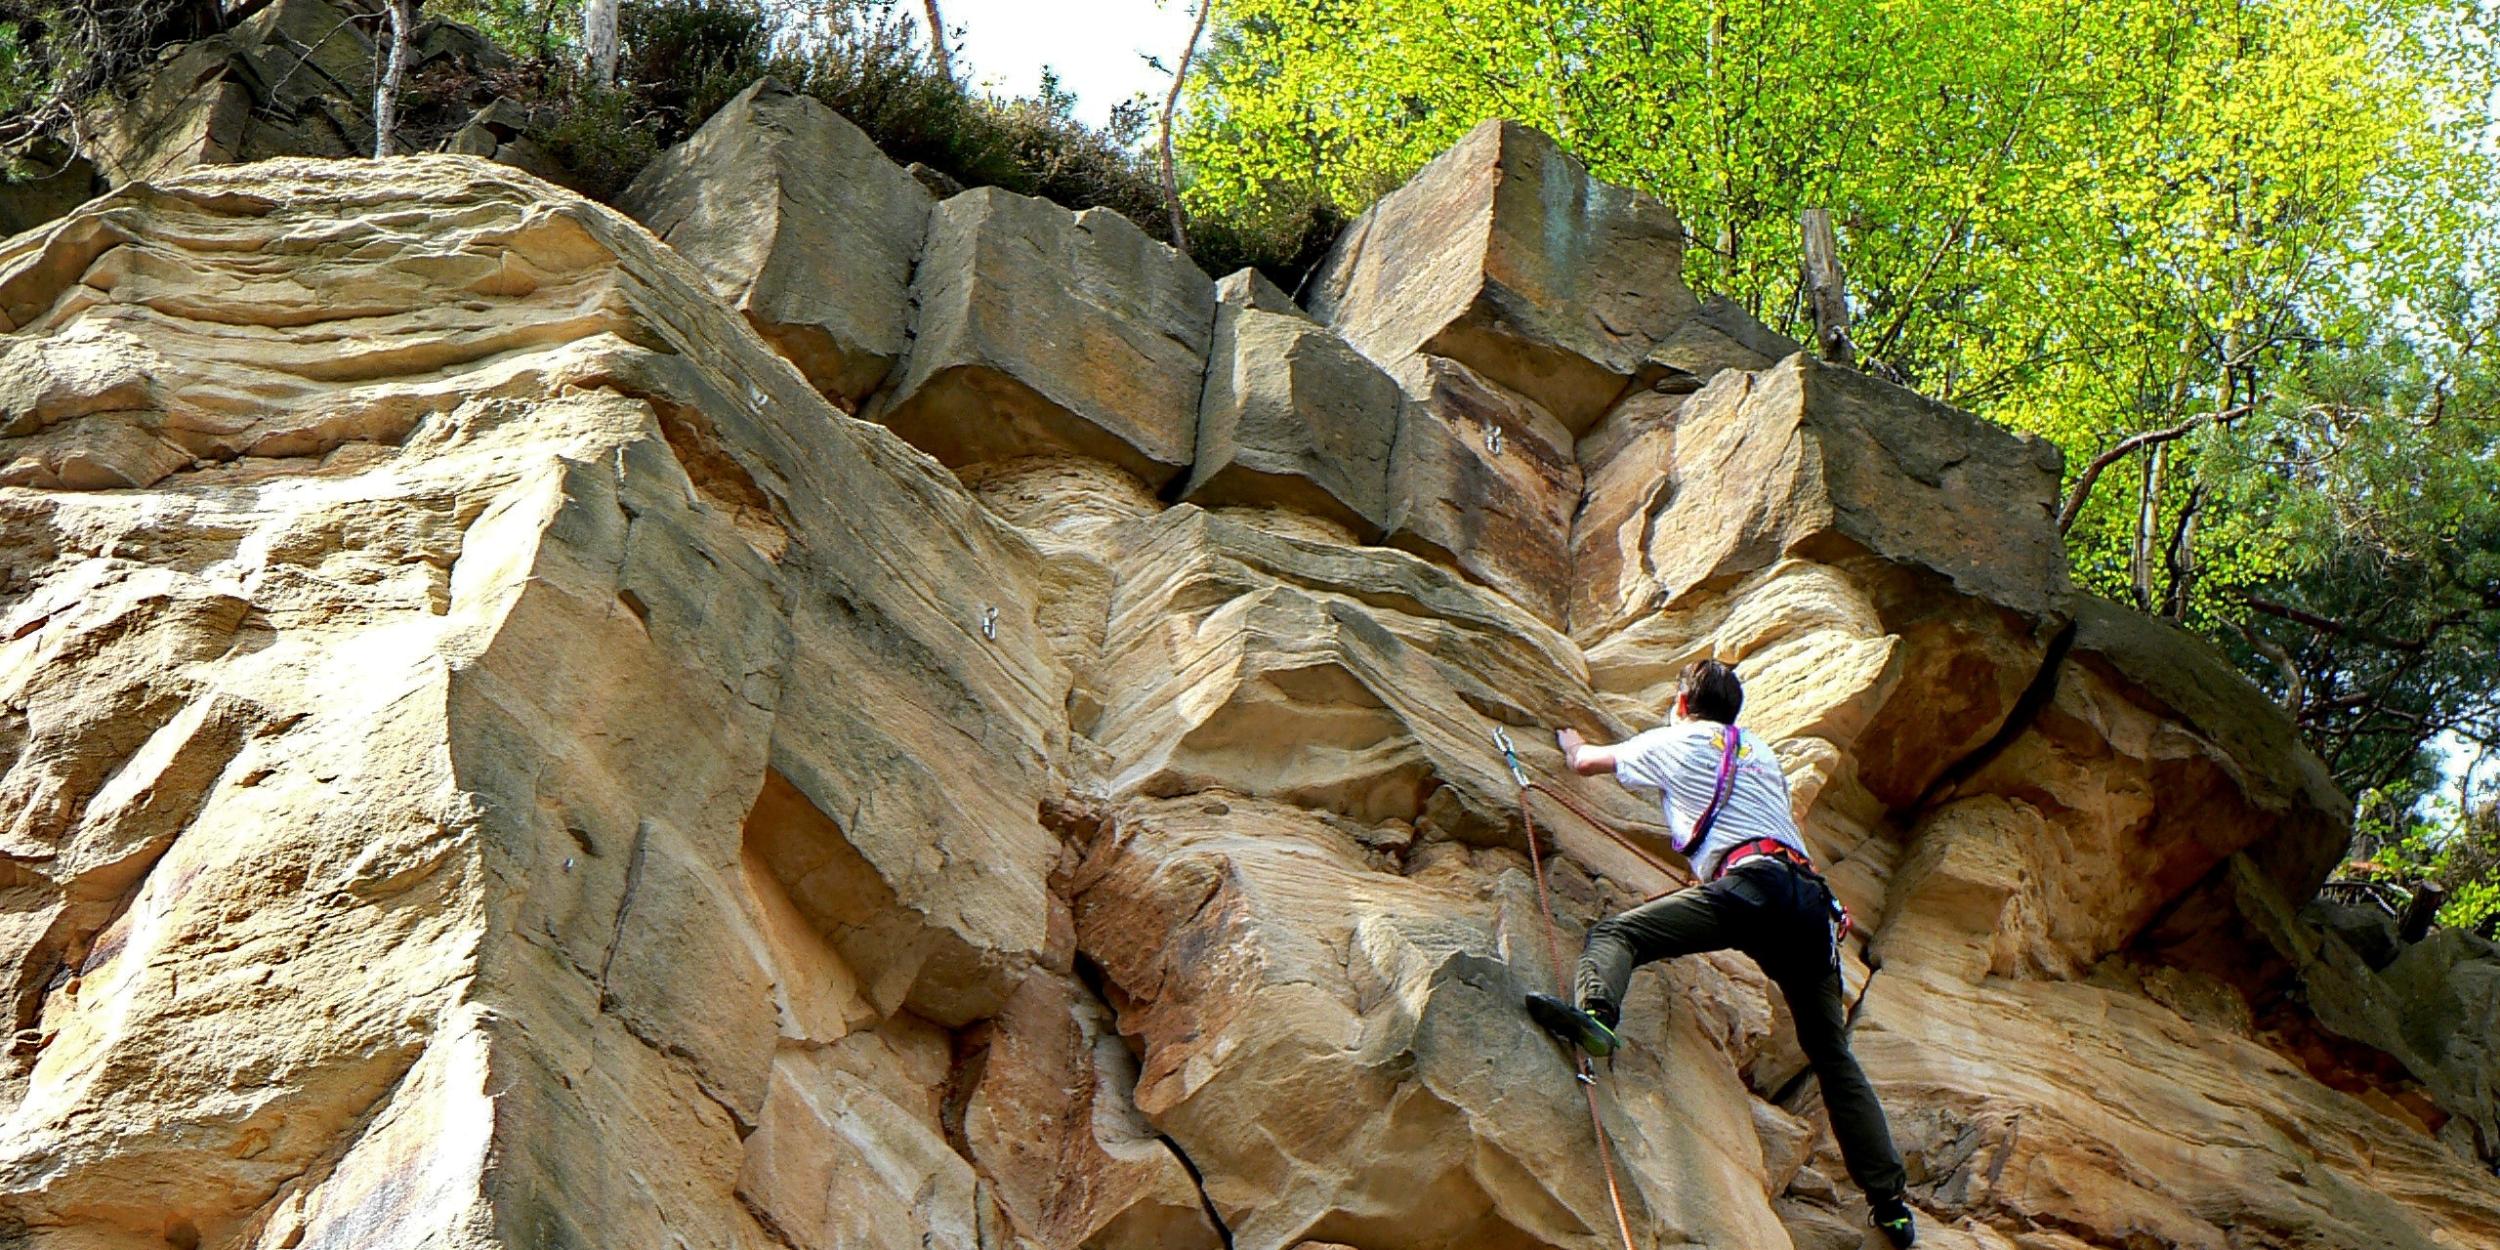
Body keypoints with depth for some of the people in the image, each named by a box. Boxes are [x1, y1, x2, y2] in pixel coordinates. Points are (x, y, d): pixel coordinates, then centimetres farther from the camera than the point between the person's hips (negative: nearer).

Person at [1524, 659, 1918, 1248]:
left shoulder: (1675, 741, 19)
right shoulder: (1761, 751, 34)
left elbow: (1585, 762, 32)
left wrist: (1569, 738, 54)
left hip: (1752, 883, -6)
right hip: (1812, 899, 6)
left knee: (1617, 931, -10)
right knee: (1832, 1054, 10)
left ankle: (1596, 1011, -44)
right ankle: (1889, 1203, 6)